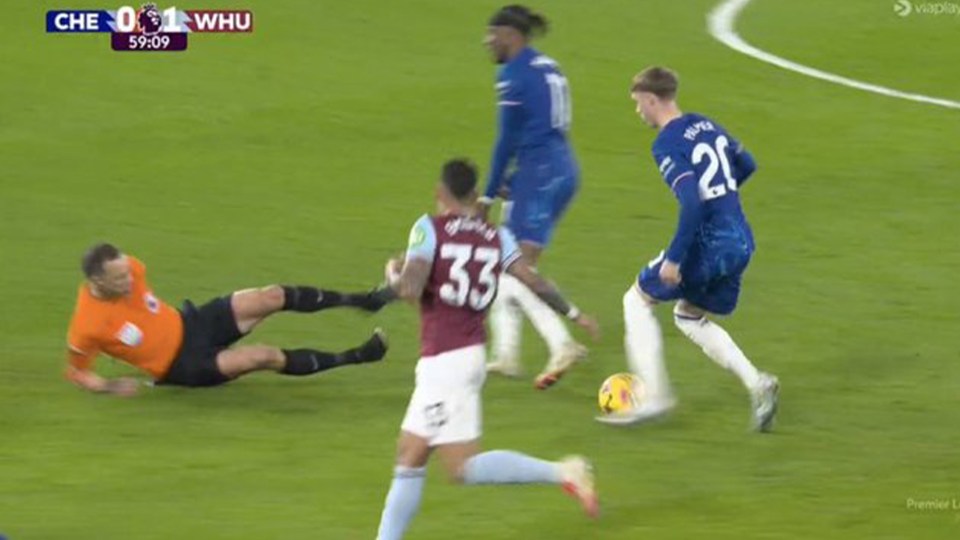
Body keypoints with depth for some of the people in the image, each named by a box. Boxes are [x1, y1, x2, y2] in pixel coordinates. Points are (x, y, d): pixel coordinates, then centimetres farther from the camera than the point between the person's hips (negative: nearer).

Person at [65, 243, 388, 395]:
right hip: (183, 366, -5)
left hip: (190, 324, 5)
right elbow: (77, 372, -13)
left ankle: (356, 301, 8)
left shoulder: (129, 269, -13)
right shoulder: (88, 325, -29)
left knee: (271, 298, -9)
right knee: (263, 357, -21)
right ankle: (351, 359, -5)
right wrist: (110, 386, -27)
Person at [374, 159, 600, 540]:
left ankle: (561, 472, -15)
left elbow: (409, 290, -19)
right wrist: (573, 314, 14)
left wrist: (393, 274, 3)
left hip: (443, 361, -8)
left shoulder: (429, 229, -9)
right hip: (471, 354, 8)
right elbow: (533, 282, 1)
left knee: (463, 467, -6)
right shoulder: (497, 237, 7)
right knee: (409, 458, 14)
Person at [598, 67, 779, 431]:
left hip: (707, 245, -8)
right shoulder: (705, 125, 10)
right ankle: (756, 383, 6)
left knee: (637, 301, 11)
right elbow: (746, 165, 23)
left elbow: (692, 202, -26)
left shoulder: (667, 145, -15)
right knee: (690, 317, 24)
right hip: (741, 242, 8)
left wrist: (675, 259, -22)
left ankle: (654, 396, 6)